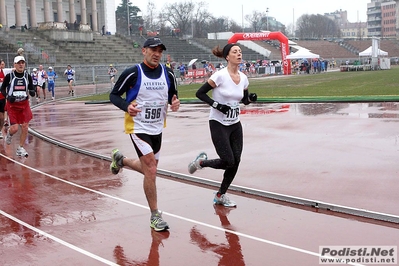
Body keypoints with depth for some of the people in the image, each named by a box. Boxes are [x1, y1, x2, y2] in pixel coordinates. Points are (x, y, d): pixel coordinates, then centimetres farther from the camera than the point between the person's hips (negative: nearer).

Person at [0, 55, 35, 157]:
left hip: (24, 104, 3)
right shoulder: (9, 76, -8)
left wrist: (32, 92, -15)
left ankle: (20, 148, 14)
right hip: (12, 104, -3)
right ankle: (9, 134, 28)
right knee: (15, 128, -10)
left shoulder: (27, 76, -1)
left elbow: (31, 89, 8)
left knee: (25, 127, -3)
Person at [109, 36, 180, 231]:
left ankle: (120, 160, 48)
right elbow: (113, 95, -6)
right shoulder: (132, 74, -14)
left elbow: (173, 95, 13)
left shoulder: (168, 74, -1)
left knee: (149, 170, 19)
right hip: (138, 127, -6)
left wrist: (175, 102, -11)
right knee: (150, 169, -14)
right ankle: (155, 216, 0)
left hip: (157, 129, 6)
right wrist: (126, 107, -26)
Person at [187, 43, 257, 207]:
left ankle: (220, 196, 20)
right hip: (218, 124, -6)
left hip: (235, 125, 6)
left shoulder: (243, 78, 2)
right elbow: (200, 93, -13)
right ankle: (201, 162, 18)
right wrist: (217, 105, -22)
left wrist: (251, 98, -5)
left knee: (236, 162, 3)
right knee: (228, 161, -11)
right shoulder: (220, 76, -16)